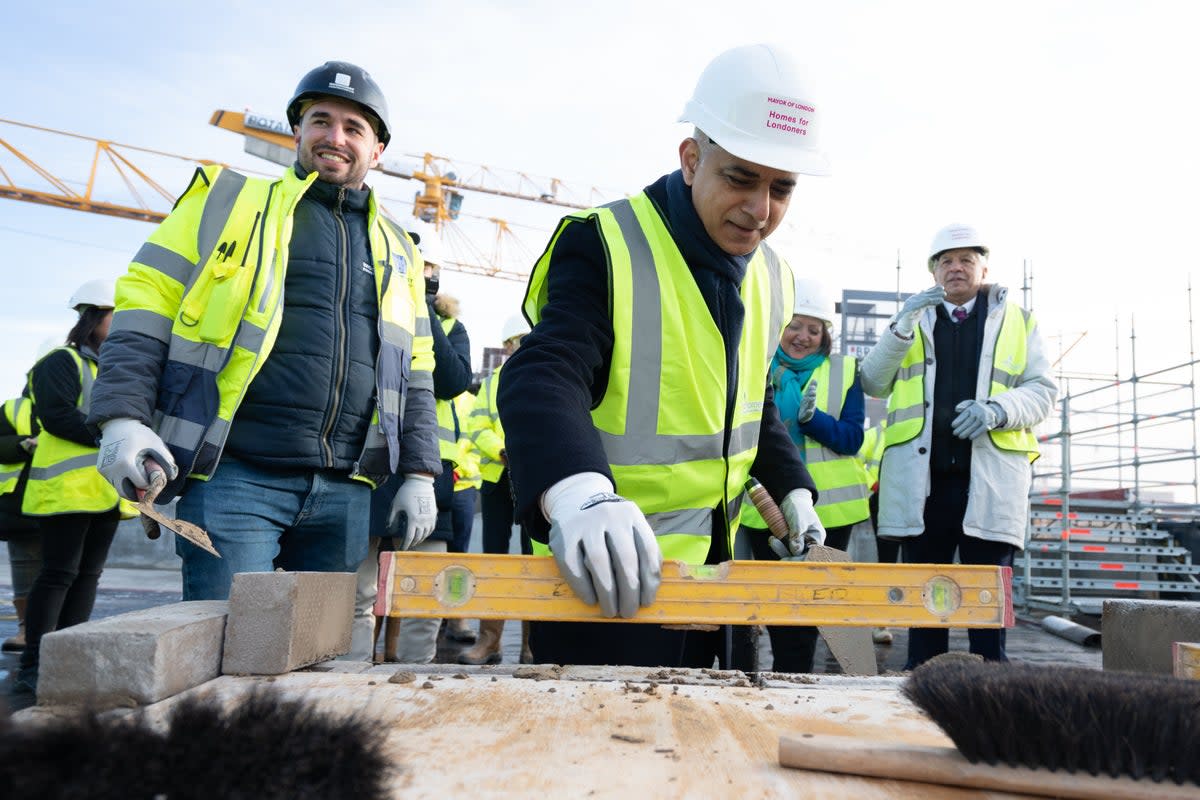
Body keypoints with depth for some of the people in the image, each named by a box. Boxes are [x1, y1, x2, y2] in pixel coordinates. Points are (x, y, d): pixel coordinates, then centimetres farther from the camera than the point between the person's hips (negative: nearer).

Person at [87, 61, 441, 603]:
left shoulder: (397, 253, 20)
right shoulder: (230, 201, 11)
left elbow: (414, 376, 19)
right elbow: (146, 307, 5)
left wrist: (418, 474, 10)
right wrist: (124, 417, -9)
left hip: (346, 492, 4)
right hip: (235, 476, -3)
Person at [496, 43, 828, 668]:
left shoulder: (769, 278, 7)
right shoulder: (606, 247, -17)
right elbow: (542, 381, -31)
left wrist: (791, 489, 12)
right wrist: (576, 493, -49)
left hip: (710, 567, 8)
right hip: (600, 576, -7)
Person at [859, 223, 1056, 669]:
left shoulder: (1017, 321, 16)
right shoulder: (912, 319, 18)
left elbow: (1042, 392, 8)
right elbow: (872, 384, 6)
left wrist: (997, 410, -12)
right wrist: (902, 327, -8)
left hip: (990, 477, -1)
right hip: (920, 478, 1)